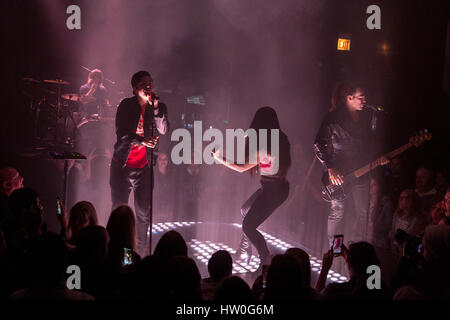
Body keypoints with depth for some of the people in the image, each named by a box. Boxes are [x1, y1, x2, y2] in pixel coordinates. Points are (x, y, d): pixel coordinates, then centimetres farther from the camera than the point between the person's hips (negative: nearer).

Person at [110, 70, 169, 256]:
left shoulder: (158, 107, 2)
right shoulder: (126, 105, -4)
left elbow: (163, 130, -13)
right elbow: (121, 133, -11)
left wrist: (155, 106, -22)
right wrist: (141, 141, -26)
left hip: (144, 166, 2)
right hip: (123, 165, -1)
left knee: (143, 214, 3)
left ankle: (141, 254, 14)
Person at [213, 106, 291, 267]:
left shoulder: (265, 146, -24)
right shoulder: (281, 140, 3)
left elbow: (242, 167, -17)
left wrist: (220, 158, -7)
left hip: (272, 190, -10)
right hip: (279, 186, 10)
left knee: (248, 225, -5)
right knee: (245, 211, 26)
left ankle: (266, 262, 0)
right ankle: (244, 248, 37)